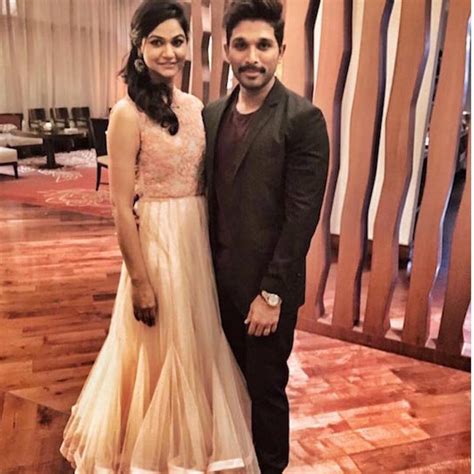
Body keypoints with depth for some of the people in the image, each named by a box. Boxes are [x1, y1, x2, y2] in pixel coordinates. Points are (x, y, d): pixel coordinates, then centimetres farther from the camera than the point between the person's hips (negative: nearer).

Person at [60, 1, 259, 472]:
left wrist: (212, 246, 9)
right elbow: (122, 207, -14)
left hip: (201, 240, 6)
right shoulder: (128, 114, -13)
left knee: (198, 348, 19)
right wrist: (140, 280, -14)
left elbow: (207, 182, 11)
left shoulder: (197, 108, 6)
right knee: (161, 355, 9)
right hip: (156, 243, -6)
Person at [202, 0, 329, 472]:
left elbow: (302, 215, -16)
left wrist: (272, 292, -16)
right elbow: (208, 194, 9)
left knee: (266, 387, 13)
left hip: (266, 284, -5)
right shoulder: (212, 114, 6)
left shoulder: (303, 119, -13)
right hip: (220, 279, 5)